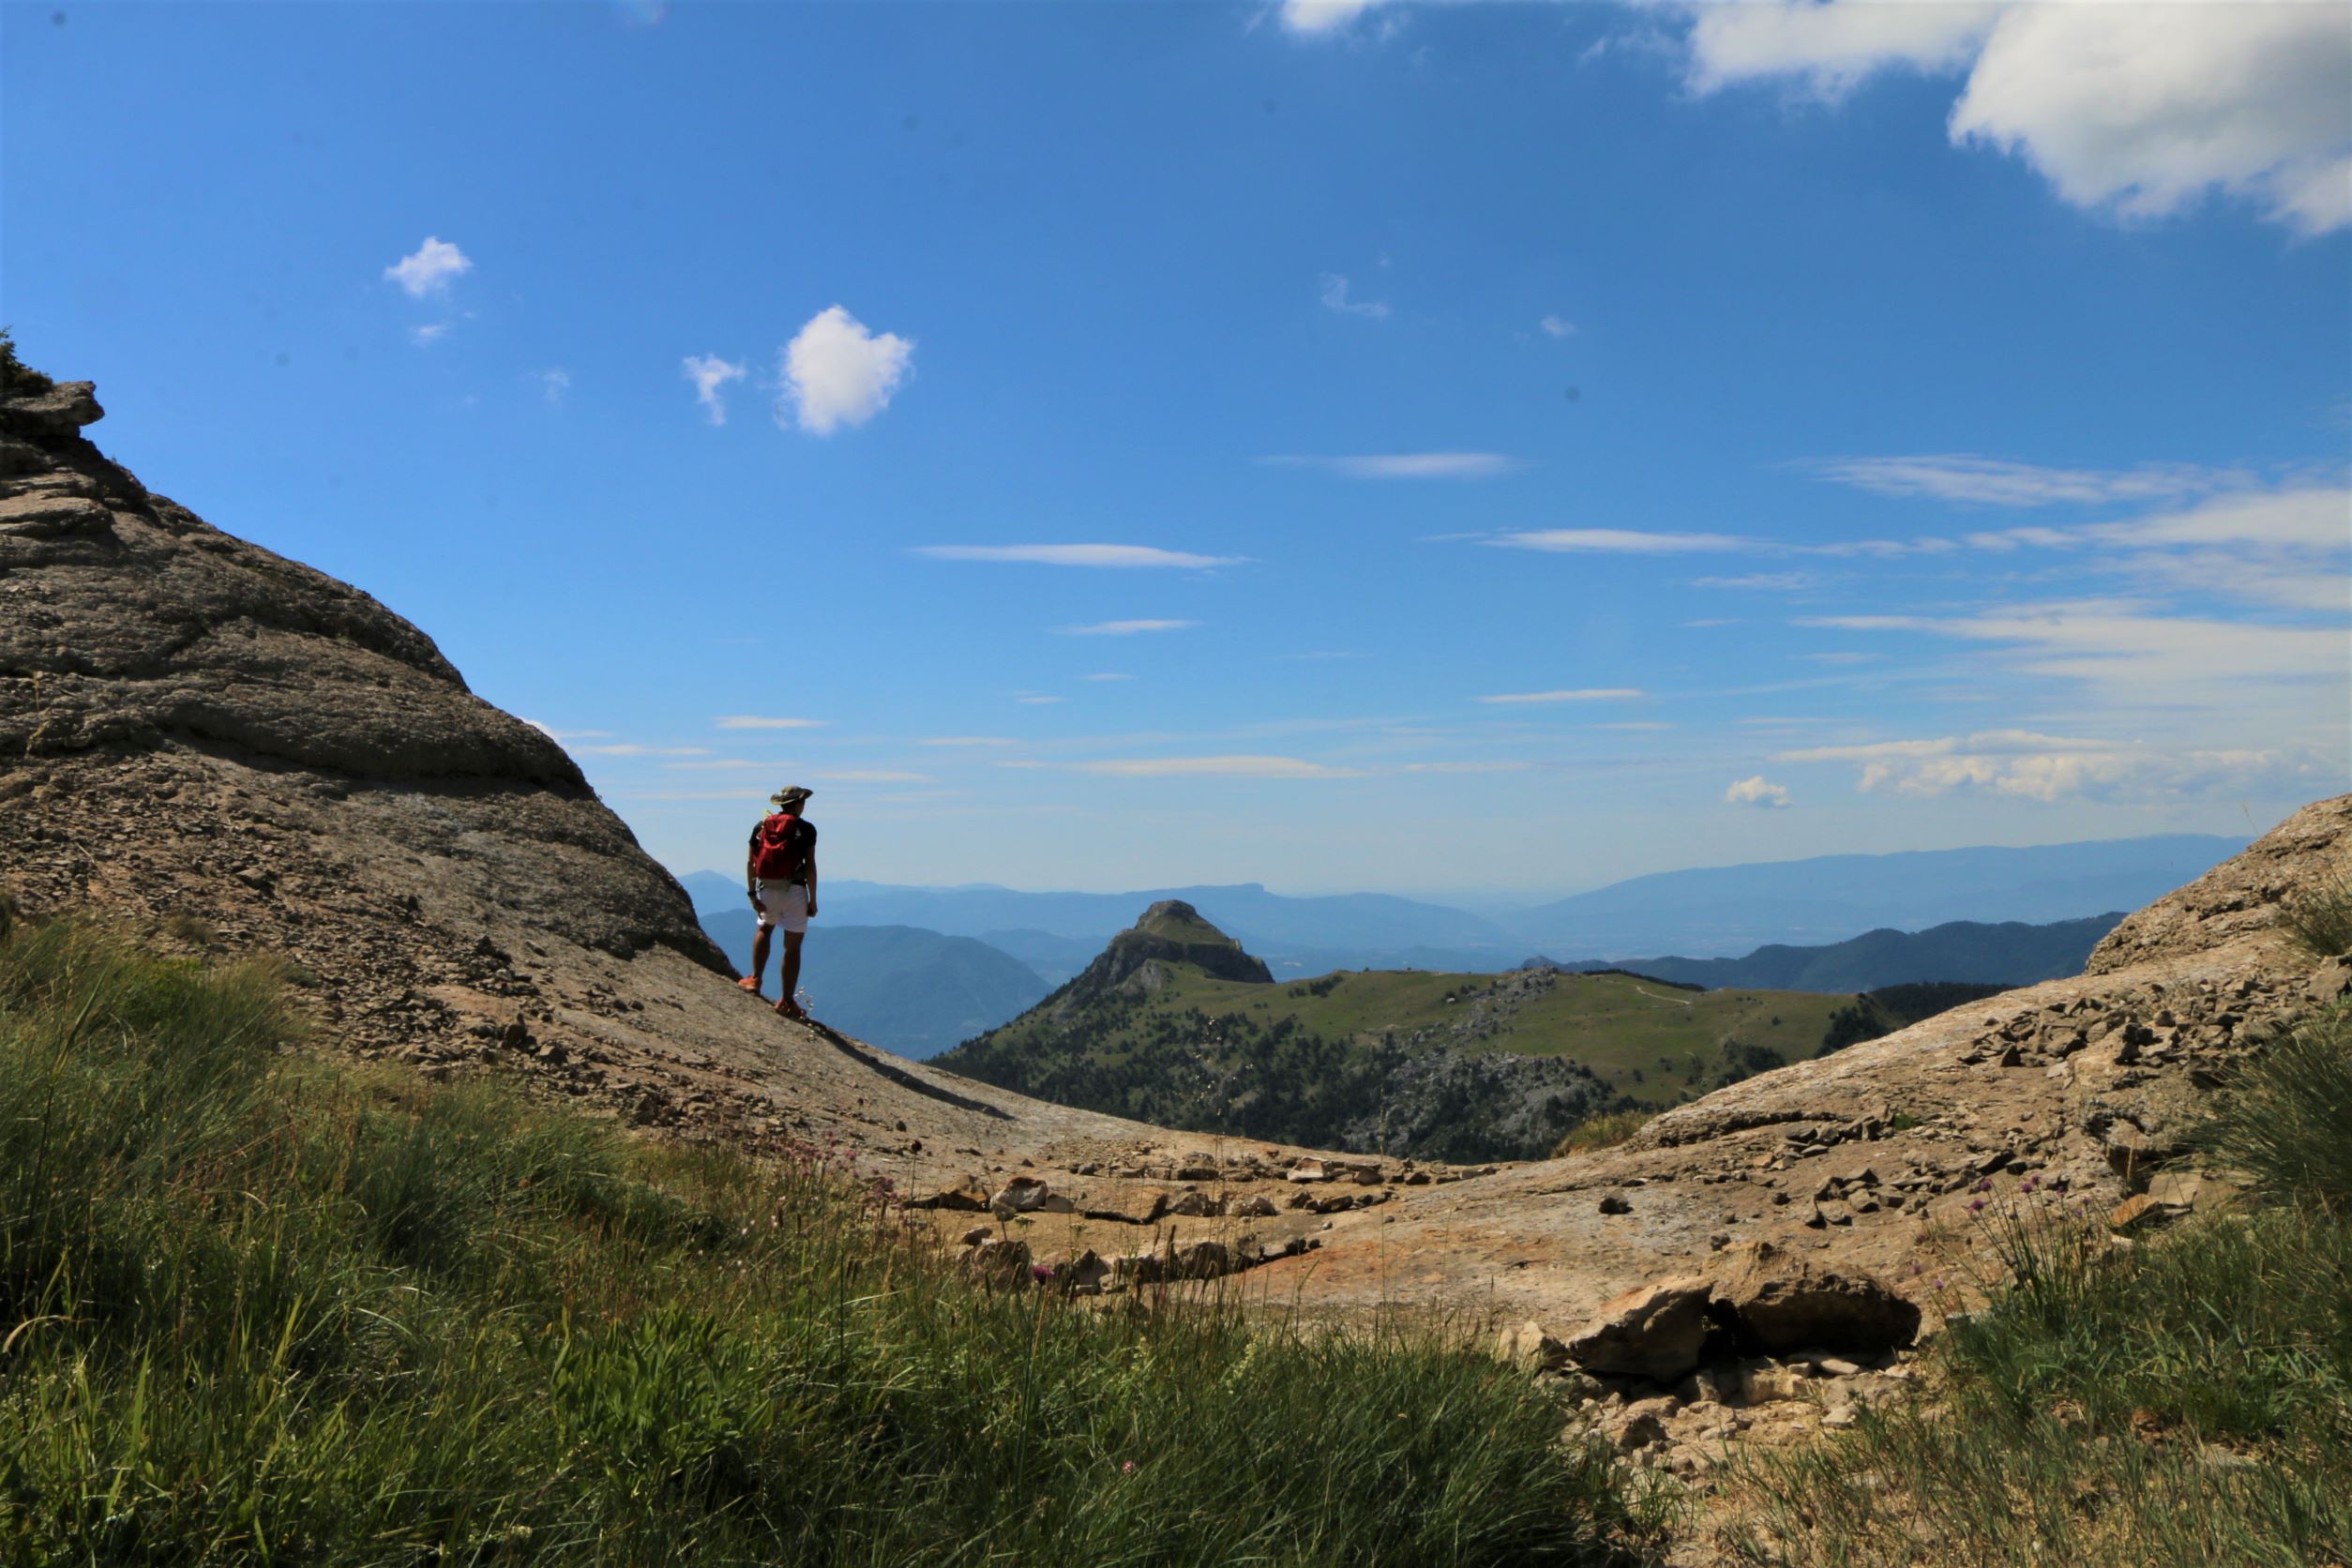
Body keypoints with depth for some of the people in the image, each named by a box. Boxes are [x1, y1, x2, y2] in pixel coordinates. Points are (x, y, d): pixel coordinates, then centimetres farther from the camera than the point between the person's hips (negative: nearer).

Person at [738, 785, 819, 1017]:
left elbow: (750, 862, 2)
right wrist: (813, 900, -4)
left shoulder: (761, 826, 6)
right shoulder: (806, 828, -6)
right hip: (794, 892, -4)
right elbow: (810, 866, -10)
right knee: (792, 947, 3)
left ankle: (755, 979, 23)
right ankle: (787, 1002, 5)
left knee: (765, 929, 32)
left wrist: (752, 894, 5)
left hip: (766, 890, 4)